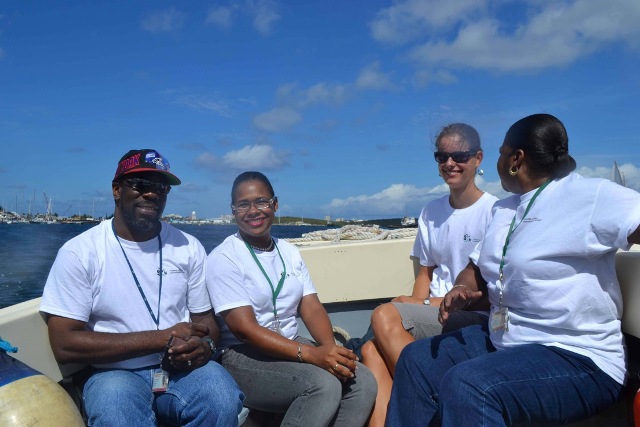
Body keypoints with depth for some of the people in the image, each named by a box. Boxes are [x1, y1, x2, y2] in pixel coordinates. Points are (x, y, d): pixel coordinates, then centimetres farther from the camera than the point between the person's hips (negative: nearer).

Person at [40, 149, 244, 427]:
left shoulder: (189, 247, 4)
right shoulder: (79, 252, -6)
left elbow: (205, 318, 9)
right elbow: (64, 345, -11)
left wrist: (205, 345, -17)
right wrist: (163, 337, -18)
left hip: (183, 368, 4)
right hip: (116, 372, -3)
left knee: (223, 399, -27)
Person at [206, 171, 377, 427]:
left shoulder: (290, 252, 11)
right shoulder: (223, 259, -9)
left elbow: (312, 308, 4)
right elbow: (244, 328, -18)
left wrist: (330, 348, -17)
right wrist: (310, 353, -28)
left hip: (292, 347, 6)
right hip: (243, 357, -6)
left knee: (363, 381, -15)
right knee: (324, 384, -28)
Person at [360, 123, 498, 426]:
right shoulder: (431, 212, 11)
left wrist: (433, 303, -13)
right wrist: (410, 319, -4)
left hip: (474, 319, -5)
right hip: (434, 315, 6)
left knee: (384, 317, -24)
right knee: (372, 349, -19)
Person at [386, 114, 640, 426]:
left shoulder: (592, 196, -13)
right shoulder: (503, 209, 13)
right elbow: (478, 267, 18)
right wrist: (462, 288, -3)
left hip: (575, 357, -8)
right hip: (501, 339, 9)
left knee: (465, 386, -31)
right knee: (416, 360, 6)